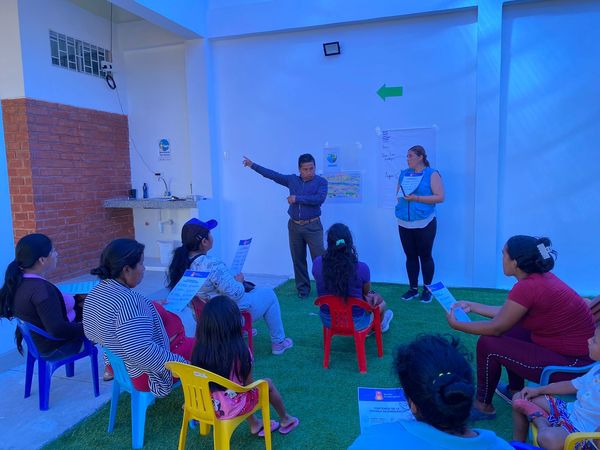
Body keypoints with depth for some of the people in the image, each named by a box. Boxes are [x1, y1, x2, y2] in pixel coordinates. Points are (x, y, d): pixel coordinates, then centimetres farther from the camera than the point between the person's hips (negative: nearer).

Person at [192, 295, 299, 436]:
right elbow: (249, 385, -11)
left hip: (205, 406, 4)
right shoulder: (240, 351, -24)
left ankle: (255, 424, 42)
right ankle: (285, 419, 43)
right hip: (233, 409, -4)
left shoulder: (199, 350, -13)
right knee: (267, 383, 20)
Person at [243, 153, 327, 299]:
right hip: (294, 226, 4)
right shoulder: (292, 179, 8)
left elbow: (320, 199, -20)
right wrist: (253, 165, 15)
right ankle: (303, 288, 20)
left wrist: (297, 198, -16)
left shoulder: (321, 182, -3)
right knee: (298, 259, 9)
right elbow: (273, 175, 13)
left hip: (313, 226, -4)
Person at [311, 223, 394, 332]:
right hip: (356, 323, -3)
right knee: (378, 299, 28)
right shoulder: (361, 268, -26)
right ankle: (380, 326, 60)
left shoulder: (317, 263, -18)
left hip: (327, 320, 3)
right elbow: (366, 292, -5)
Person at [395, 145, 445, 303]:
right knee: (410, 256, 7)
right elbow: (398, 193, 20)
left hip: (424, 223, -4)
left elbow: (440, 197, -9)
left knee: (425, 256, 2)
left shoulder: (432, 174, -2)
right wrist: (402, 195, -4)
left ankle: (427, 289, 15)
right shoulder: (404, 173, 13)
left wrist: (416, 198, -16)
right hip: (404, 223, 4)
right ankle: (413, 288, 18)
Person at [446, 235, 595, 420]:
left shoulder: (527, 287, -24)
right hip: (579, 352, 9)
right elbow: (506, 314, 13)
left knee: (488, 344, -7)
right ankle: (515, 391, 34)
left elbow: (495, 328, -15)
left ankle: (483, 406, 13)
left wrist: (457, 325, -3)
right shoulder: (542, 277, 3)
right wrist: (473, 306, 20)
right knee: (509, 330, 20)